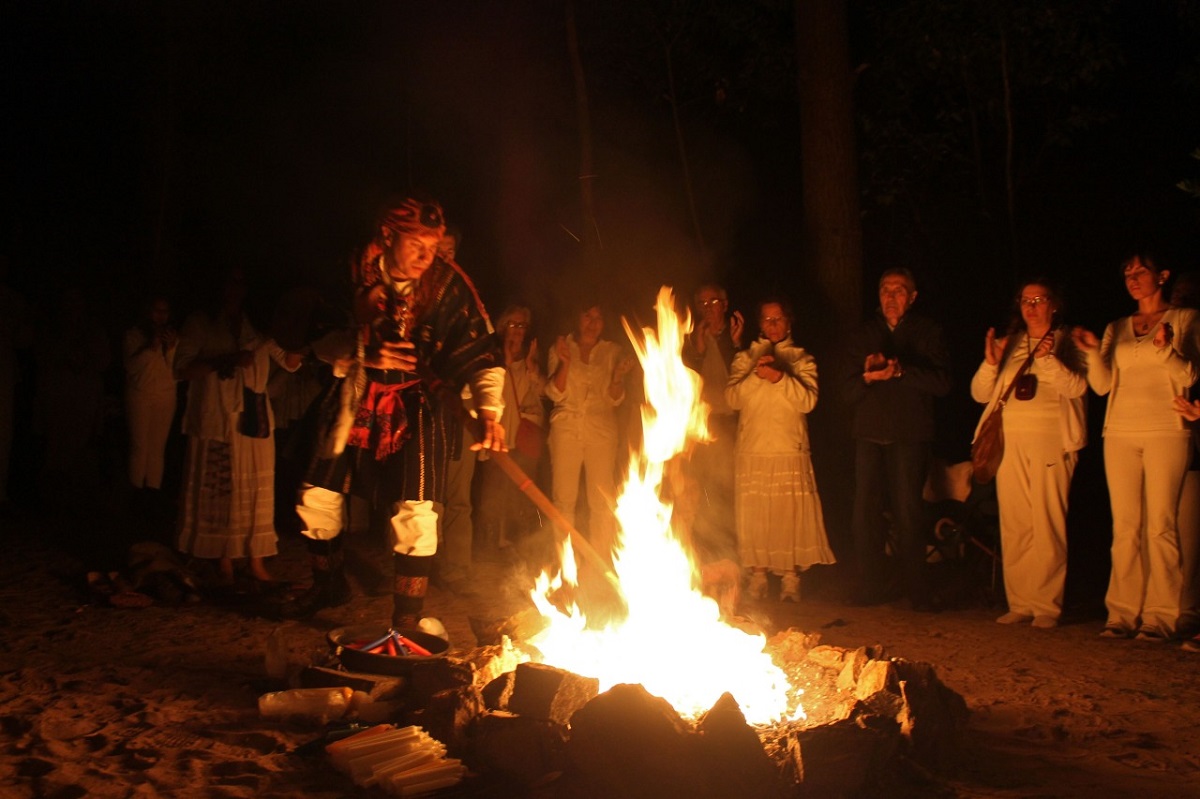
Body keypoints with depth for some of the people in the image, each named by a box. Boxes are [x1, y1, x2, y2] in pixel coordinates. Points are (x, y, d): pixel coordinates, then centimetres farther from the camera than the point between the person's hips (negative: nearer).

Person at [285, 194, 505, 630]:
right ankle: (328, 585, 35)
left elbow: (479, 352, -16)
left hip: (419, 405, -3)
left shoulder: (448, 283, -15)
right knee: (317, 498, 9)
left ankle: (408, 615, 5)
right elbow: (326, 342, 1)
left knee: (415, 512, -13)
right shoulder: (357, 274, -8)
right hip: (360, 402, 4)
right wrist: (363, 356, -19)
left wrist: (488, 409, -30)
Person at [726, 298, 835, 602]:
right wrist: (756, 375, -13)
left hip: (790, 452, -1)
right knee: (753, 515, -2)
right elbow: (732, 398, 1)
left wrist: (781, 377, -16)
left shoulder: (802, 359, 12)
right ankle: (758, 576, 6)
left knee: (790, 514, -6)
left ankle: (790, 579, 0)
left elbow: (808, 400, -4)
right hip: (752, 453, 1)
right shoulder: (745, 358, 15)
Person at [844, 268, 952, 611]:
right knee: (865, 512, -2)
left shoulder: (927, 331, 9)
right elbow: (849, 390, 10)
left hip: (910, 434, -3)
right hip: (870, 433, 3)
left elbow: (942, 382, -4)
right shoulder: (864, 334, 17)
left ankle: (917, 589, 2)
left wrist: (900, 370, -16)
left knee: (908, 512, -7)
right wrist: (868, 376, -11)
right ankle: (870, 586, 7)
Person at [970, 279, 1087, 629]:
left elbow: (1076, 386, -7)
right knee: (1013, 527, 1)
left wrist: (1047, 359, -19)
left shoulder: (1067, 343, 8)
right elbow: (980, 393, 13)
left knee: (1048, 527, -8)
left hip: (1050, 443, -4)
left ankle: (1047, 606, -4)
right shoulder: (1009, 344, 19)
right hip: (1010, 442, 4)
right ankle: (1020, 603, 7)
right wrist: (990, 362, -4)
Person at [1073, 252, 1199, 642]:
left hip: (1166, 431, -4)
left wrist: (1165, 349, -21)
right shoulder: (1116, 329, 18)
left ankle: (1160, 616, -3)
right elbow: (1102, 385, 9)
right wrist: (1093, 352, -8)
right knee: (1124, 526, 1)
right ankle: (1123, 613, 3)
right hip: (1120, 433, 4)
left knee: (1161, 525, -7)